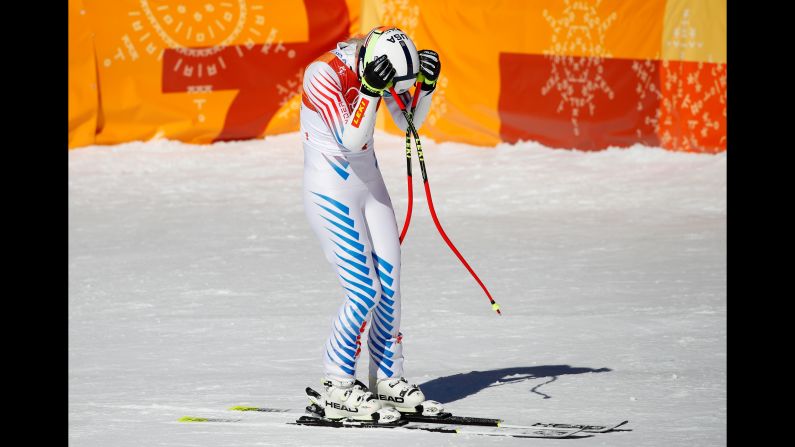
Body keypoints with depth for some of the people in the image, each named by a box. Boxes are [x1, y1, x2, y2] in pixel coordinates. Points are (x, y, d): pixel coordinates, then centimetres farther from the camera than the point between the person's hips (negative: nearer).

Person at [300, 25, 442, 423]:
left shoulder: (381, 64, -4)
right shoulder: (325, 72, -24)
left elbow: (409, 122, 4)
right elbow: (350, 139, -28)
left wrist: (427, 84, -12)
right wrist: (370, 90, -38)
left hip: (369, 182, 7)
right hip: (331, 191, -7)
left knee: (390, 285, 7)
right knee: (365, 292, -10)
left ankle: (388, 382, 20)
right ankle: (336, 390, 2)